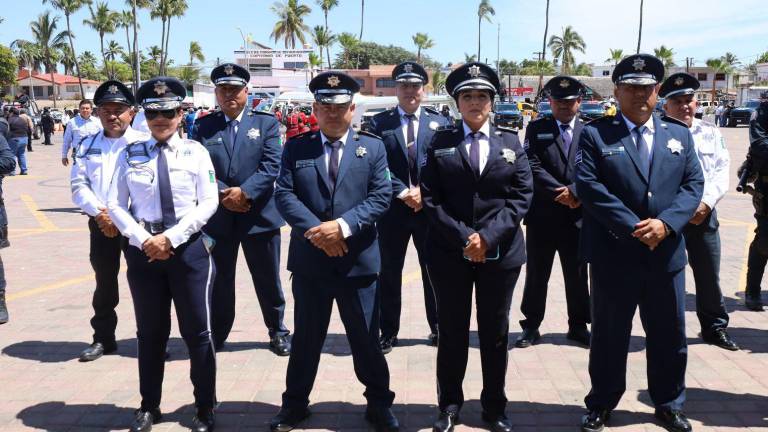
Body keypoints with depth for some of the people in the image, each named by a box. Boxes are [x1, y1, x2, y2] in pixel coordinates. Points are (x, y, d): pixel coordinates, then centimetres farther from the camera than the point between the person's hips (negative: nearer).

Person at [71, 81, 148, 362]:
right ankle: (103, 339, 24)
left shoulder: (144, 144, -3)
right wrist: (99, 212, -14)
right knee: (104, 282, 12)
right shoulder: (88, 146, 10)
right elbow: (79, 185, 3)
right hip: (100, 223, 4)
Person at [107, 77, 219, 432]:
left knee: (197, 332, 5)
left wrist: (171, 238, -14)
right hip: (143, 250, 2)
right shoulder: (131, 155, 4)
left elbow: (209, 203, -7)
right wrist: (144, 240, -12)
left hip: (188, 248, -2)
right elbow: (116, 205, 2)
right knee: (150, 332, 12)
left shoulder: (195, 151, -1)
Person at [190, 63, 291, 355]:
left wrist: (245, 192, -19)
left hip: (259, 214, -1)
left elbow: (272, 165, -8)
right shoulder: (203, 127, 6)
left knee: (268, 279, 10)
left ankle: (277, 331, 28)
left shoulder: (266, 122, 2)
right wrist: (224, 196, -16)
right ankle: (216, 336, 25)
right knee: (218, 280, 10)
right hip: (217, 217, 1)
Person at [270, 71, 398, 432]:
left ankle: (379, 403, 26)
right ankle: (295, 402, 29)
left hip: (357, 260, 0)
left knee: (366, 337, 9)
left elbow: (380, 197, -5)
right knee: (306, 336, 13)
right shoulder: (296, 148, 4)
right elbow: (284, 195, -5)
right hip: (309, 260, 1)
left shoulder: (373, 148, 4)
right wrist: (316, 231, -18)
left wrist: (343, 226, -18)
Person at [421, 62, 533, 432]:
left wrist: (489, 236, -14)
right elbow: (430, 198, -4)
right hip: (450, 252, -1)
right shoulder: (441, 142, 3)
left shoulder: (510, 142, 7)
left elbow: (522, 195, -1)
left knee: (495, 333, 10)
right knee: (452, 331, 8)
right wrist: (463, 237, -14)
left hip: (500, 252, 1)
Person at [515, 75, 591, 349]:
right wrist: (561, 193, -14)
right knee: (537, 273, 6)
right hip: (542, 216, -1)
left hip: (576, 216, 1)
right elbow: (533, 166, -7)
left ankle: (578, 326, 24)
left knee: (577, 274, 10)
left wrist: (574, 192, -18)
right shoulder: (536, 129, 4)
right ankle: (531, 326, 17)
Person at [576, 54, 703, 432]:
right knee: (609, 335, 9)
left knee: (669, 336, 14)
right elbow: (588, 185, -12)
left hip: (666, 254, 4)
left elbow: (693, 184, 4)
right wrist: (632, 227, -18)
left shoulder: (679, 135, 10)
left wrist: (665, 222, -14)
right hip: (613, 255, -3)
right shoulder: (595, 134, -2)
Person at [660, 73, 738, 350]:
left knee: (709, 275, 10)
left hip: (704, 215, 3)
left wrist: (706, 203, -11)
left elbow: (722, 171, 3)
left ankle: (715, 327, 26)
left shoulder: (710, 132, 8)